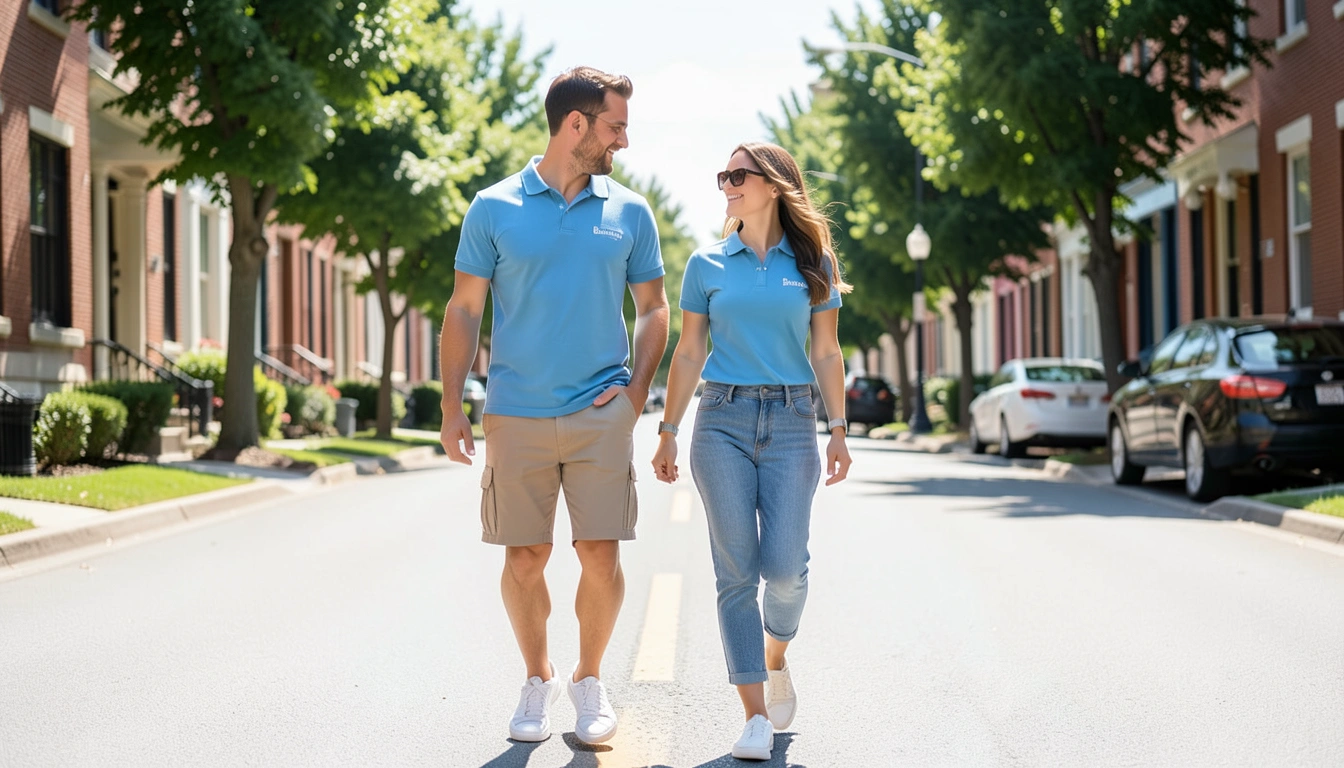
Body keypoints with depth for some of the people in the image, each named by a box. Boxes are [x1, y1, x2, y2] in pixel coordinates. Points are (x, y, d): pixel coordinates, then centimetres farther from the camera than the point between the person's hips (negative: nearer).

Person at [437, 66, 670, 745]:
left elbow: (653, 308, 15)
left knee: (601, 555, -2)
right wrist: (452, 409, -2)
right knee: (524, 559, 3)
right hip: (516, 414, -1)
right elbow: (463, 310, 4)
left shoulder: (629, 212, 7)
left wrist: (637, 389, 1)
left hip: (602, 412, 1)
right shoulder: (494, 208, 2)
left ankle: (589, 679, 18)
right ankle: (537, 680, 23)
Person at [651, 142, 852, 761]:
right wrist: (668, 432, 6)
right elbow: (689, 353, 9)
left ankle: (776, 658, 22)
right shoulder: (708, 264, 8)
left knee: (784, 566, -11)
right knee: (736, 572, -5)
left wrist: (839, 430, 3)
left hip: (791, 421, 0)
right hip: (723, 420, 0)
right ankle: (756, 715, -1)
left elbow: (826, 353, 9)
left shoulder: (813, 263, 7)